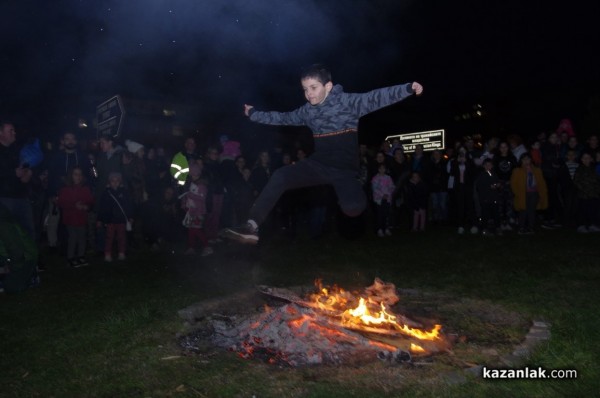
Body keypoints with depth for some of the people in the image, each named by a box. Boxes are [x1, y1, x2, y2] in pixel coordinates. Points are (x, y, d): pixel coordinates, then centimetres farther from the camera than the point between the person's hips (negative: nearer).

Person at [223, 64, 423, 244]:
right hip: (318, 164, 5)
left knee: (353, 208, -30)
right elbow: (283, 118, 24)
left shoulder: (346, 101, -6)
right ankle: (252, 226, -13)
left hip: (344, 169, -5)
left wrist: (408, 88, -31)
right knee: (281, 176, -13)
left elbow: (375, 98, -17)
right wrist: (254, 114, 30)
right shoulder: (307, 111, 10)